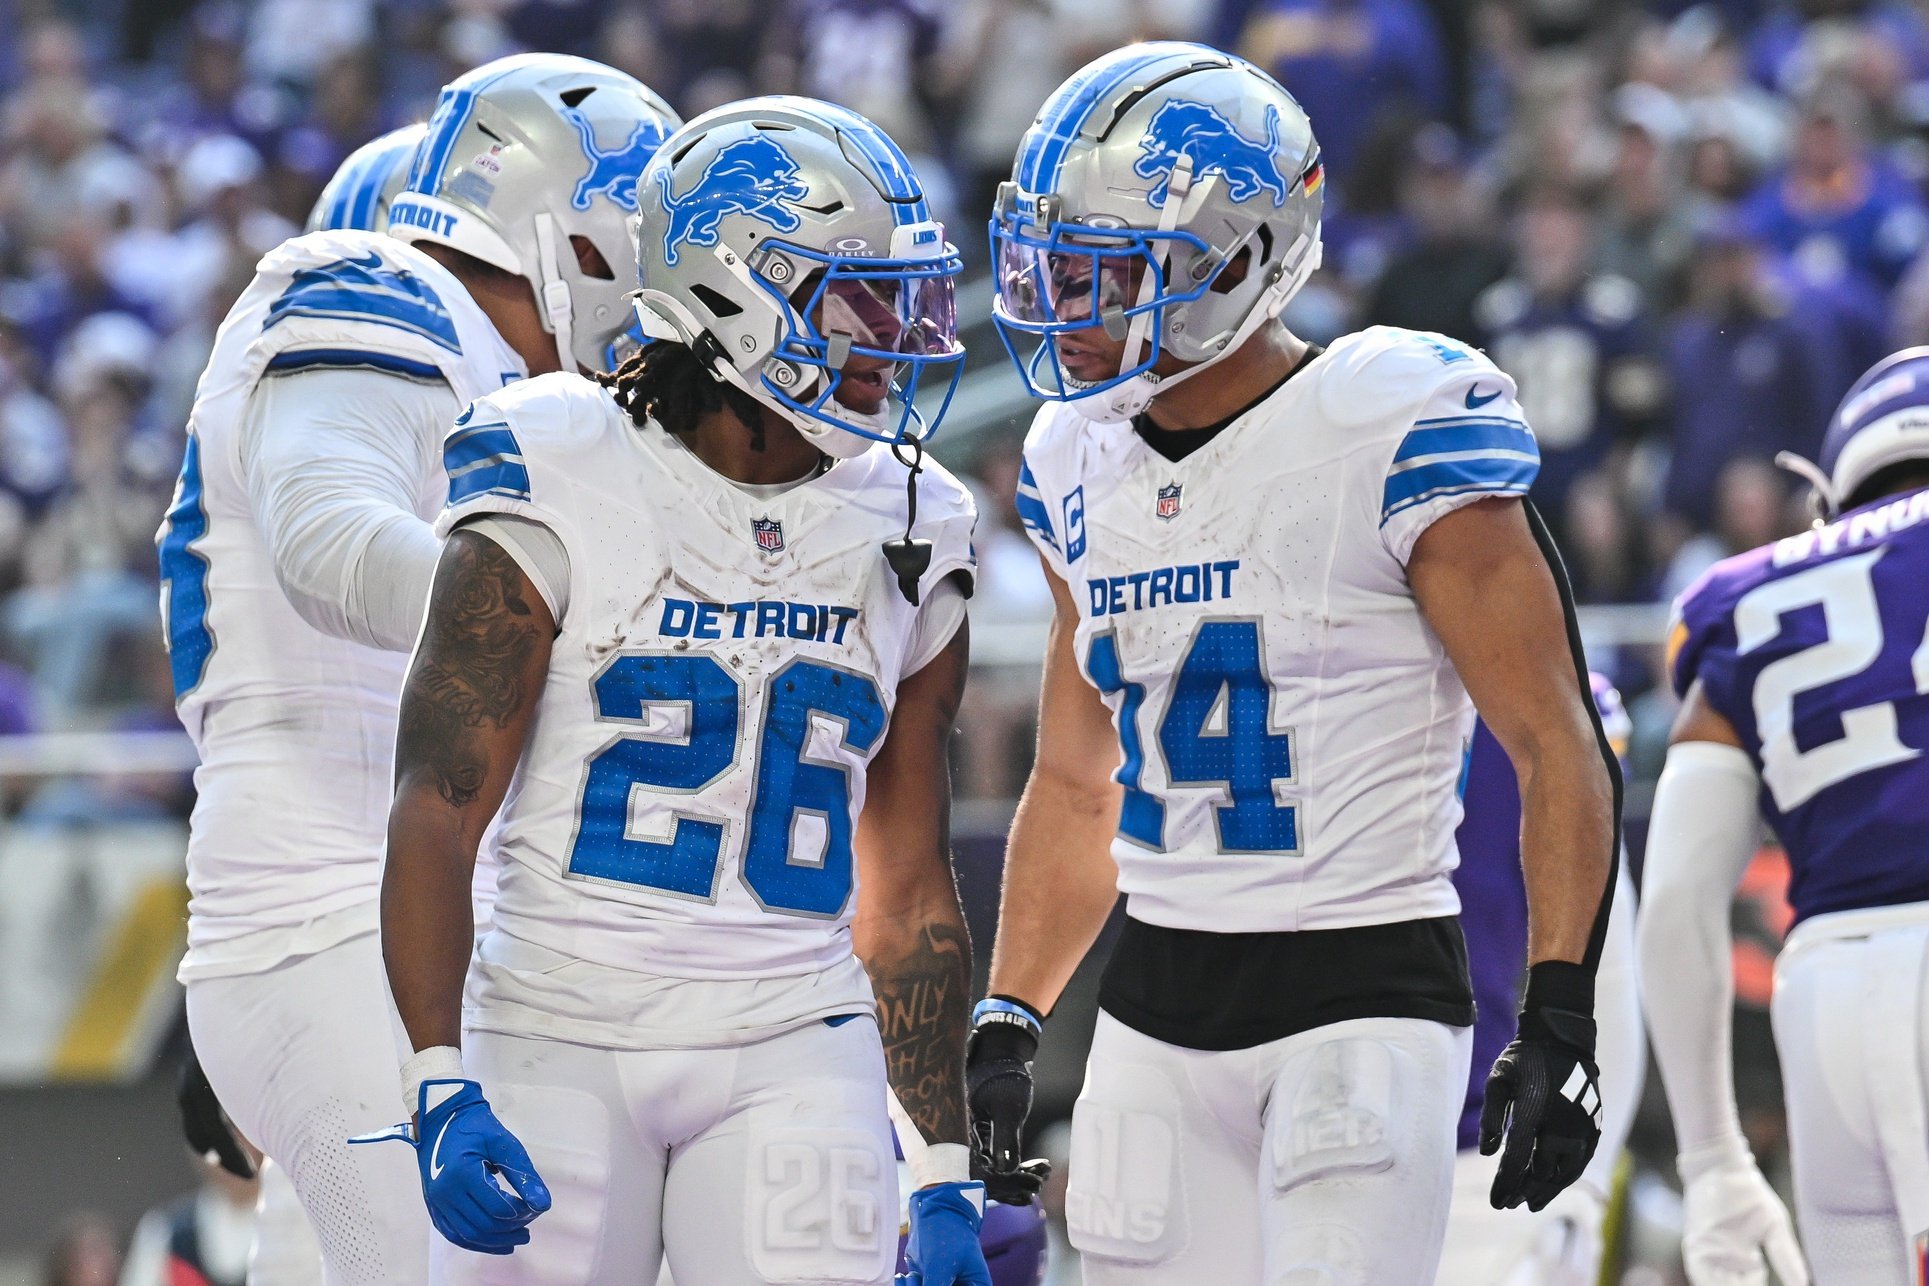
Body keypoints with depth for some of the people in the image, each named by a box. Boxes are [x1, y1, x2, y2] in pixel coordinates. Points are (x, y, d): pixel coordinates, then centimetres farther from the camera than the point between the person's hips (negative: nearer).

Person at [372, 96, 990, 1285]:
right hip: (561, 1041, -3)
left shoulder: (901, 540, 7)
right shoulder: (558, 500, -7)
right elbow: (434, 813, -8)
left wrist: (945, 1177, 12)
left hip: (789, 1056, 3)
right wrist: (441, 1089, -18)